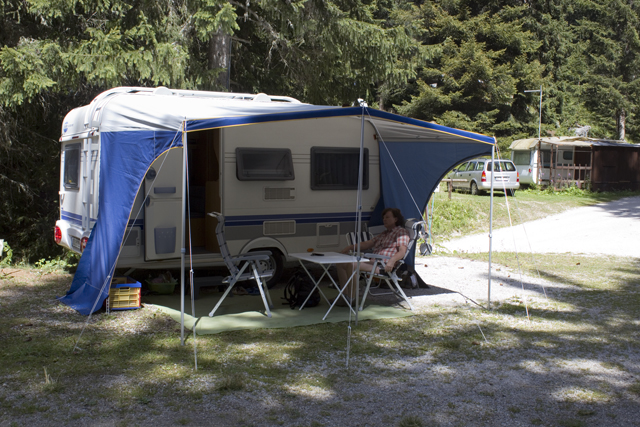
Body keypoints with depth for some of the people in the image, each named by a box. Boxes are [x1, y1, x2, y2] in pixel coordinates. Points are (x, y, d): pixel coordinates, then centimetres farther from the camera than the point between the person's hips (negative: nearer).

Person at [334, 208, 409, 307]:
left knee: (351, 264, -30)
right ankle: (345, 295, -9)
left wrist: (392, 260, -31)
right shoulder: (384, 234, 31)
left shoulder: (401, 232, 4)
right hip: (372, 260, 10)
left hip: (383, 264, -9)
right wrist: (351, 247, 14)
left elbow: (402, 252, -11)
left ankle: (351, 298, -23)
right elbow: (367, 244, 28)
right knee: (341, 263, -2)